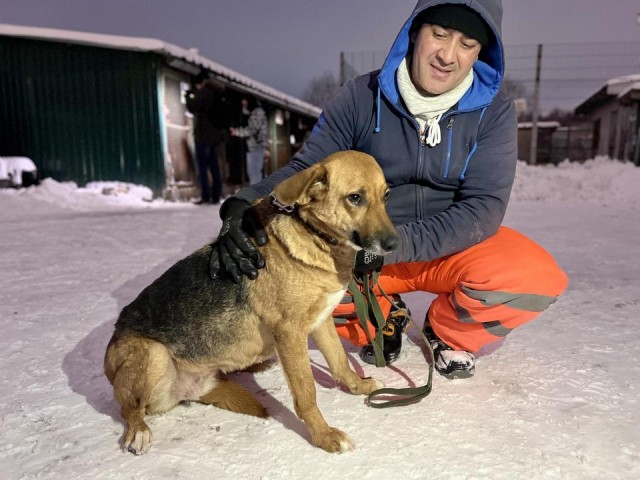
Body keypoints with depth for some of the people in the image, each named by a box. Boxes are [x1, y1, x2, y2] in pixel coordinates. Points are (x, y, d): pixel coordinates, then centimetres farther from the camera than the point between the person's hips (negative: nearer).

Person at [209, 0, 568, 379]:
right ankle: (381, 318, 6)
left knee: (540, 278, -28)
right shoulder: (362, 96, -10)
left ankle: (448, 331, 6)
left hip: (455, 245, 1)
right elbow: (304, 170, -12)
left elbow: (483, 208, -18)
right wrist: (242, 209, -33)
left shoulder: (495, 112, -10)